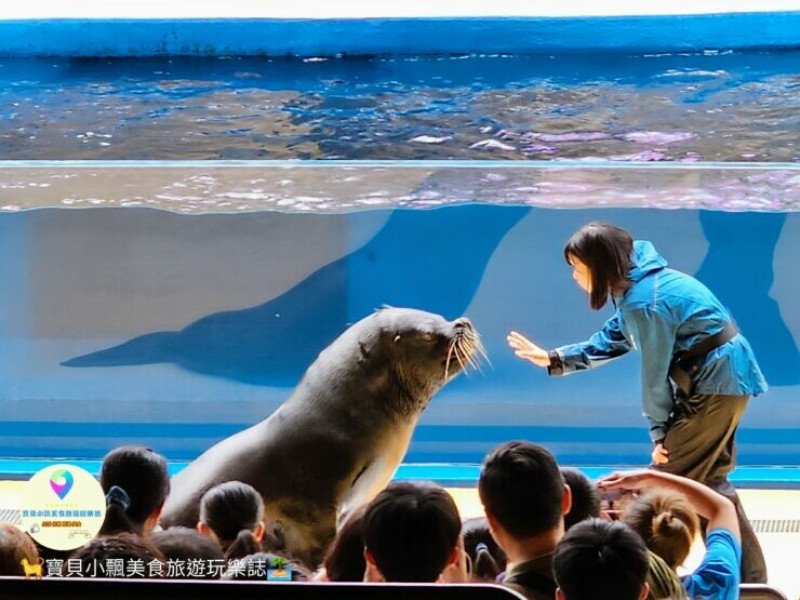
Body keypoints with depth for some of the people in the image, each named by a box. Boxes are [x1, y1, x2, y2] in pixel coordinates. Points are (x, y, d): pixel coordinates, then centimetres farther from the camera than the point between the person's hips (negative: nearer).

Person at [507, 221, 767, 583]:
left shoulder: (644, 302, -23)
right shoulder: (638, 285, 7)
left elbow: (654, 372, -16)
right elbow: (609, 342, 17)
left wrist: (659, 431, -5)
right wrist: (552, 359, 14)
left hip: (716, 384, -10)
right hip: (724, 378, 10)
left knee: (667, 477, -3)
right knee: (708, 480, 15)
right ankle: (749, 575, 20)